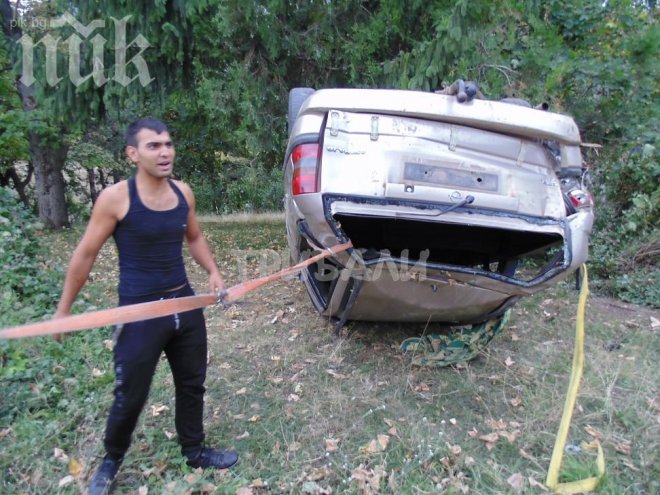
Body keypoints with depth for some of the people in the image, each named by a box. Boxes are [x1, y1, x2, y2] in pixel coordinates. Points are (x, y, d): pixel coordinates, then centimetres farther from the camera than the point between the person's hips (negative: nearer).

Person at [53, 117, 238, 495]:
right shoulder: (115, 198, -15)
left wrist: (214, 272, 2)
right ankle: (112, 461, 40)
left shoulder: (183, 193, 0)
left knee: (192, 383, 17)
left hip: (185, 303, 5)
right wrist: (64, 309, 1)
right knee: (130, 396, 8)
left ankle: (194, 452, 41)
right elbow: (85, 255, -5)